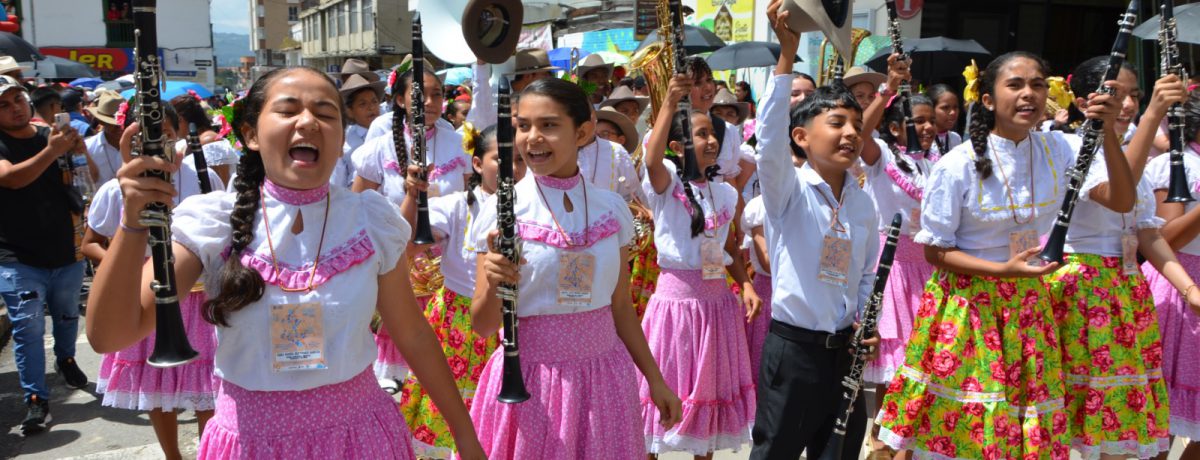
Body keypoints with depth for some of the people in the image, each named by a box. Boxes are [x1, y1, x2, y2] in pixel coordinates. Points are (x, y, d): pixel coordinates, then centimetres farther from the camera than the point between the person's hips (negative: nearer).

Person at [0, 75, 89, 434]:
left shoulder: (53, 136, 4)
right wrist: (51, 151, -40)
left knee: (68, 316, 20)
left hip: (65, 254, 4)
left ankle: (66, 359, 46)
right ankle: (36, 400, 1)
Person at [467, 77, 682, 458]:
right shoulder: (501, 210, -8)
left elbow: (620, 307, 11)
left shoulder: (611, 208, 1)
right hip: (530, 379, -3)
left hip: (605, 375, 3)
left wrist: (655, 379, 13)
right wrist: (492, 284, -27)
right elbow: (483, 325, -7)